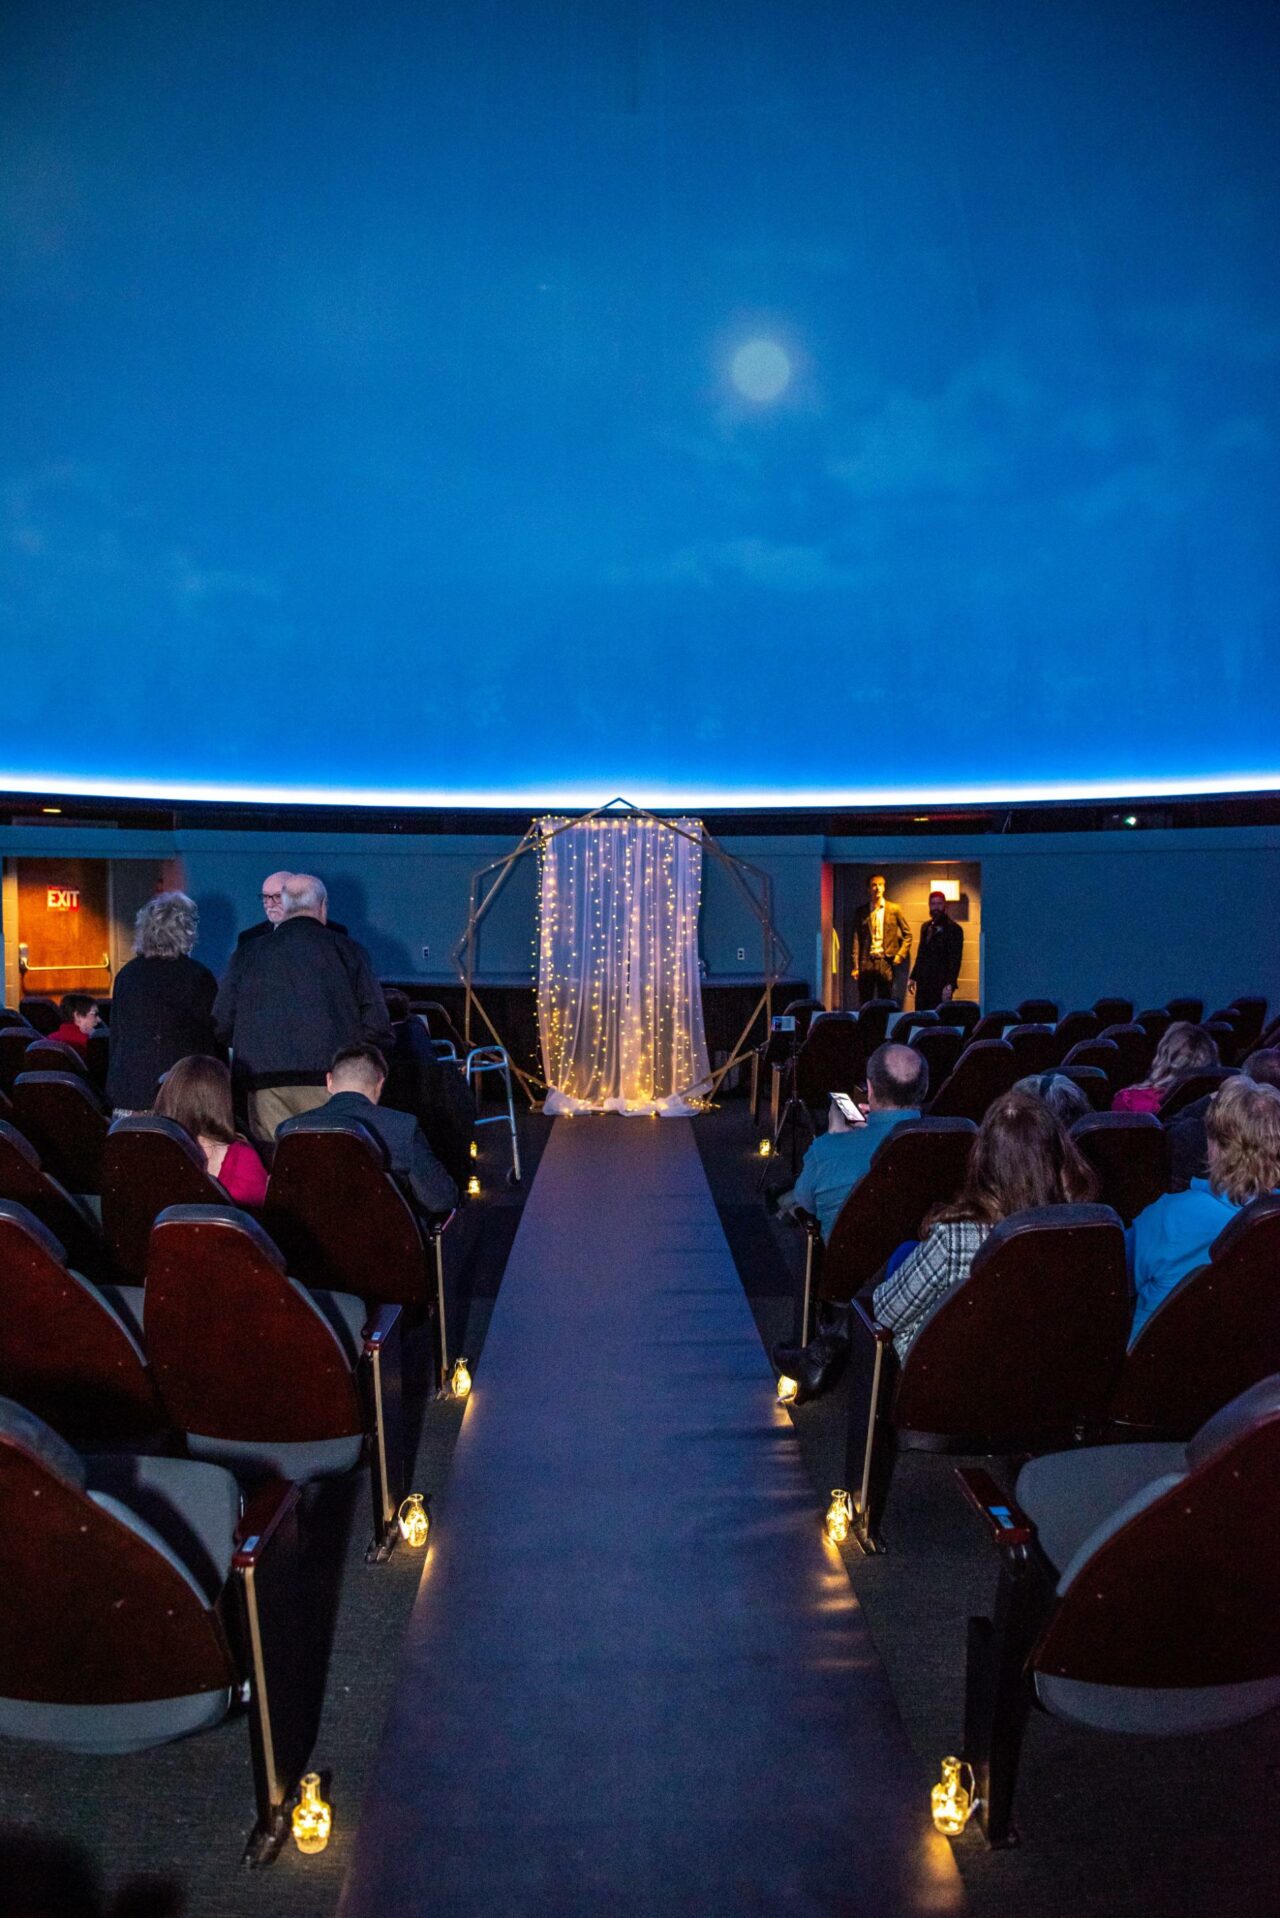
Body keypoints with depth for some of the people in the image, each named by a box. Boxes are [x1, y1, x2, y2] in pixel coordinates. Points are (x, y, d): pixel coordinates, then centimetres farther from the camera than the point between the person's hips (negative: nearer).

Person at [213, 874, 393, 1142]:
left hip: (266, 1089, 2)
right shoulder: (348, 950, 4)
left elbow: (222, 1025, 8)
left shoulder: (247, 953, 9)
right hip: (331, 1080, -2)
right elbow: (376, 1025, 0)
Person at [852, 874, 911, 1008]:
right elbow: (856, 938, 5)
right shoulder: (862, 911, 10)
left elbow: (907, 934, 11)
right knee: (864, 1004, 1)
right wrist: (856, 965, -2)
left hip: (886, 961, -1)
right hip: (866, 962, 1)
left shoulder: (894, 909, 7)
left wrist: (900, 955, -1)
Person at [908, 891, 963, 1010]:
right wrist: (913, 977, 15)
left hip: (941, 985, -6)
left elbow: (955, 959, -12)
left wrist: (950, 984, -19)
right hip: (923, 983, 7)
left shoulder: (954, 929, -5)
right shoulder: (925, 927, 16)